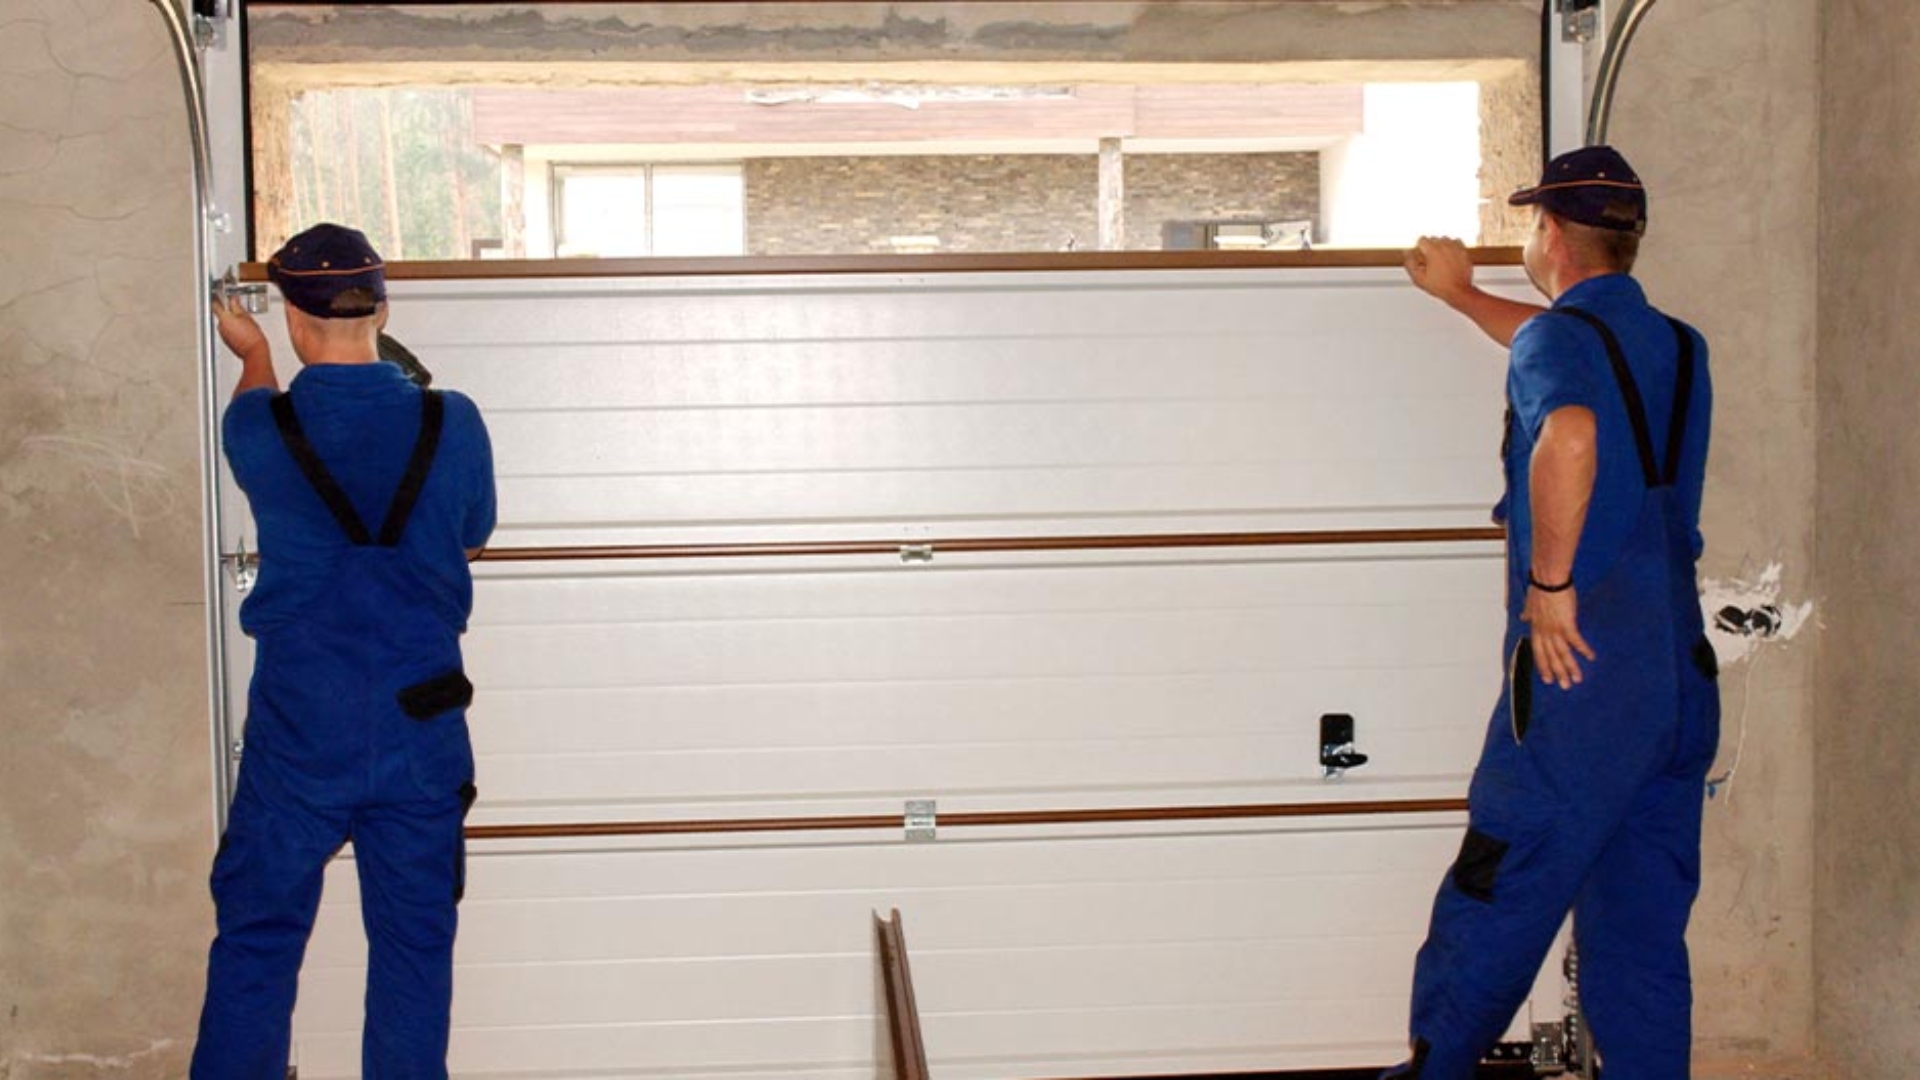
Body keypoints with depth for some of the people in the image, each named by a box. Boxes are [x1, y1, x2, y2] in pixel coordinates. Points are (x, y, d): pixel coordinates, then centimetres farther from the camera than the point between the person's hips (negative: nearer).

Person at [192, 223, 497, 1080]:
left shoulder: (259, 429, -8)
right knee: (415, 948, 10)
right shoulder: (452, 424, -7)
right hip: (422, 728, 1)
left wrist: (251, 353, 40)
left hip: (298, 729, -1)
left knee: (256, 943, 11)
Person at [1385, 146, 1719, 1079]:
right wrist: (1462, 296, 52)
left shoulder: (1559, 335, -7)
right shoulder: (1677, 347, 17)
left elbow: (1570, 433, -32)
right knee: (1642, 938, 11)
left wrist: (1549, 582, -22)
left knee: (1491, 905, 4)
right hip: (1682, 674, 8)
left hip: (1581, 666, -7)